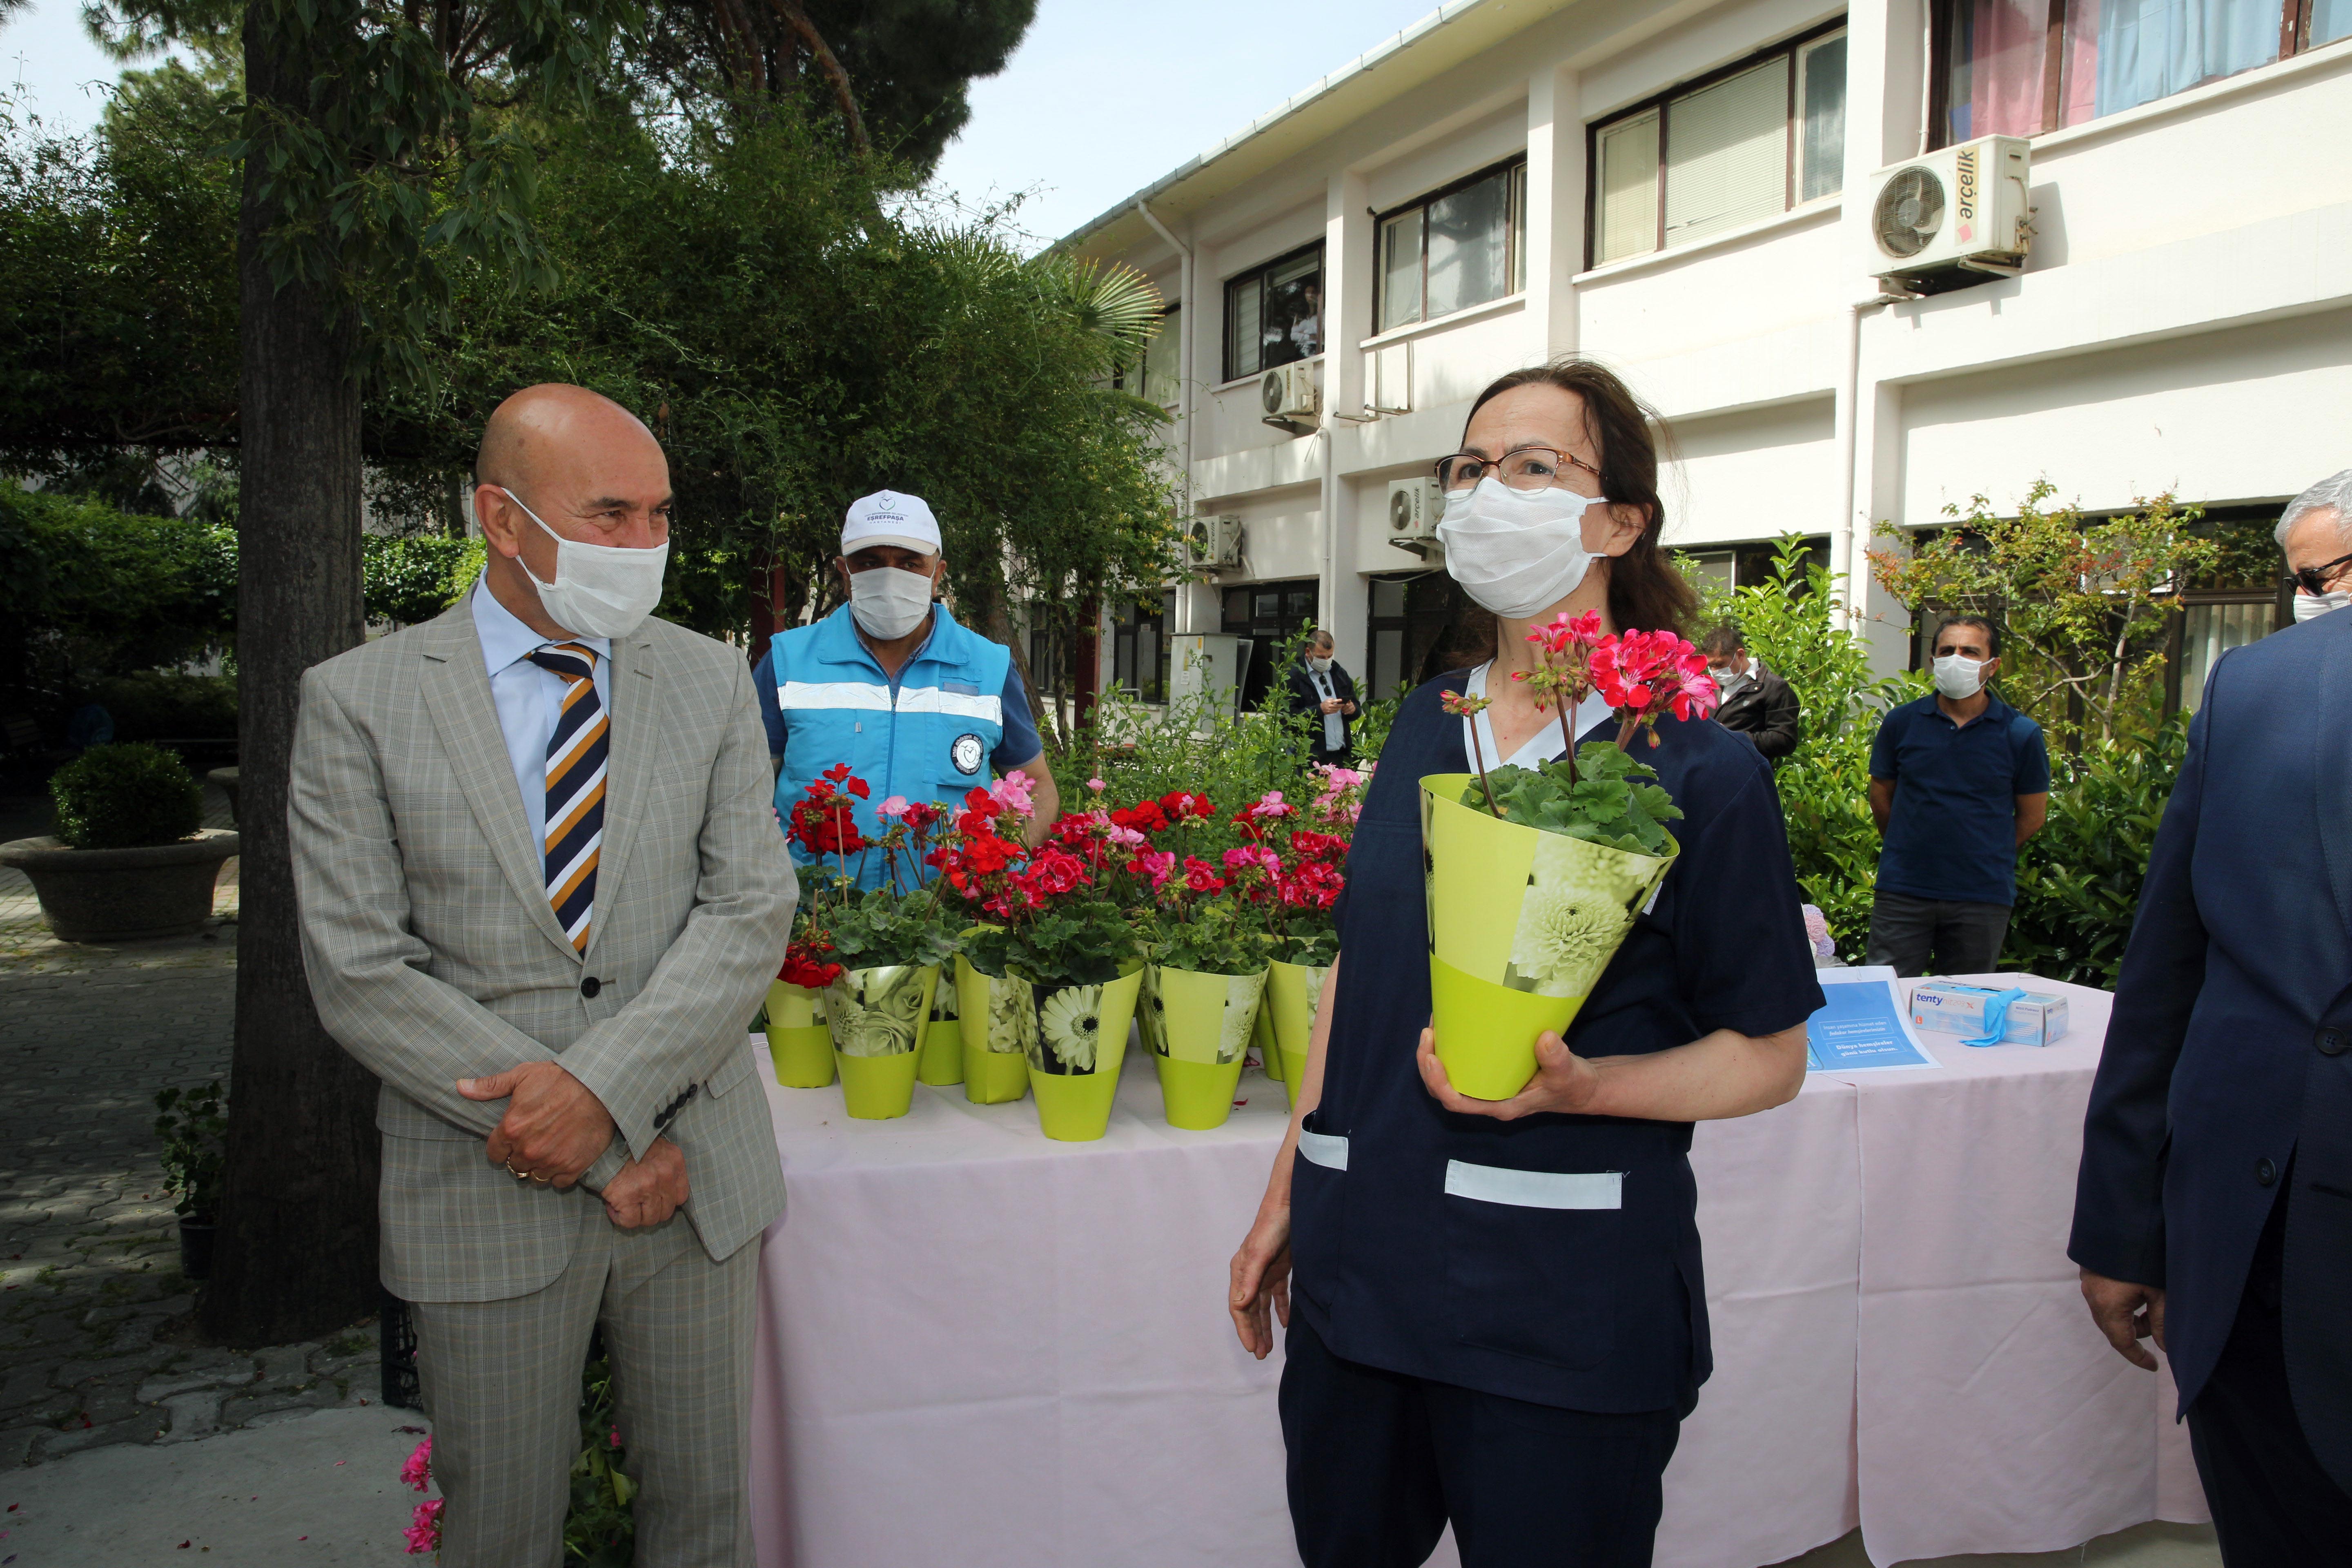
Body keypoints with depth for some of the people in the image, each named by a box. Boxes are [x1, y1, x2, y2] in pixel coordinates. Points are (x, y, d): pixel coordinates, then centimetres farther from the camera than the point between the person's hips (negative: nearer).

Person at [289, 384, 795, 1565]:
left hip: (698, 1172, 2)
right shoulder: (358, 701, -5)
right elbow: (360, 975, -10)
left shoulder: (712, 681, 3)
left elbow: (752, 908, -4)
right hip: (486, 1190, -2)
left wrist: (603, 1086, -19)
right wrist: (612, 1150, -14)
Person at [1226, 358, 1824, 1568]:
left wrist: (1579, 1085, -21)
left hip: (1564, 1317, -5)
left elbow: (1770, 1055, -4)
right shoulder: (1426, 725, 7)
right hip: (1354, 1274, 5)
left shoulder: (1697, 768, -9)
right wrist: (1287, 1192, 14)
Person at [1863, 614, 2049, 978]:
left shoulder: (2021, 734, -2)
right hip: (1903, 891, 0)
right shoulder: (1901, 723, 0)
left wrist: (1985, 858, 7)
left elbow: (2032, 816, 6)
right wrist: (1914, 851, 10)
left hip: (1982, 897, 0)